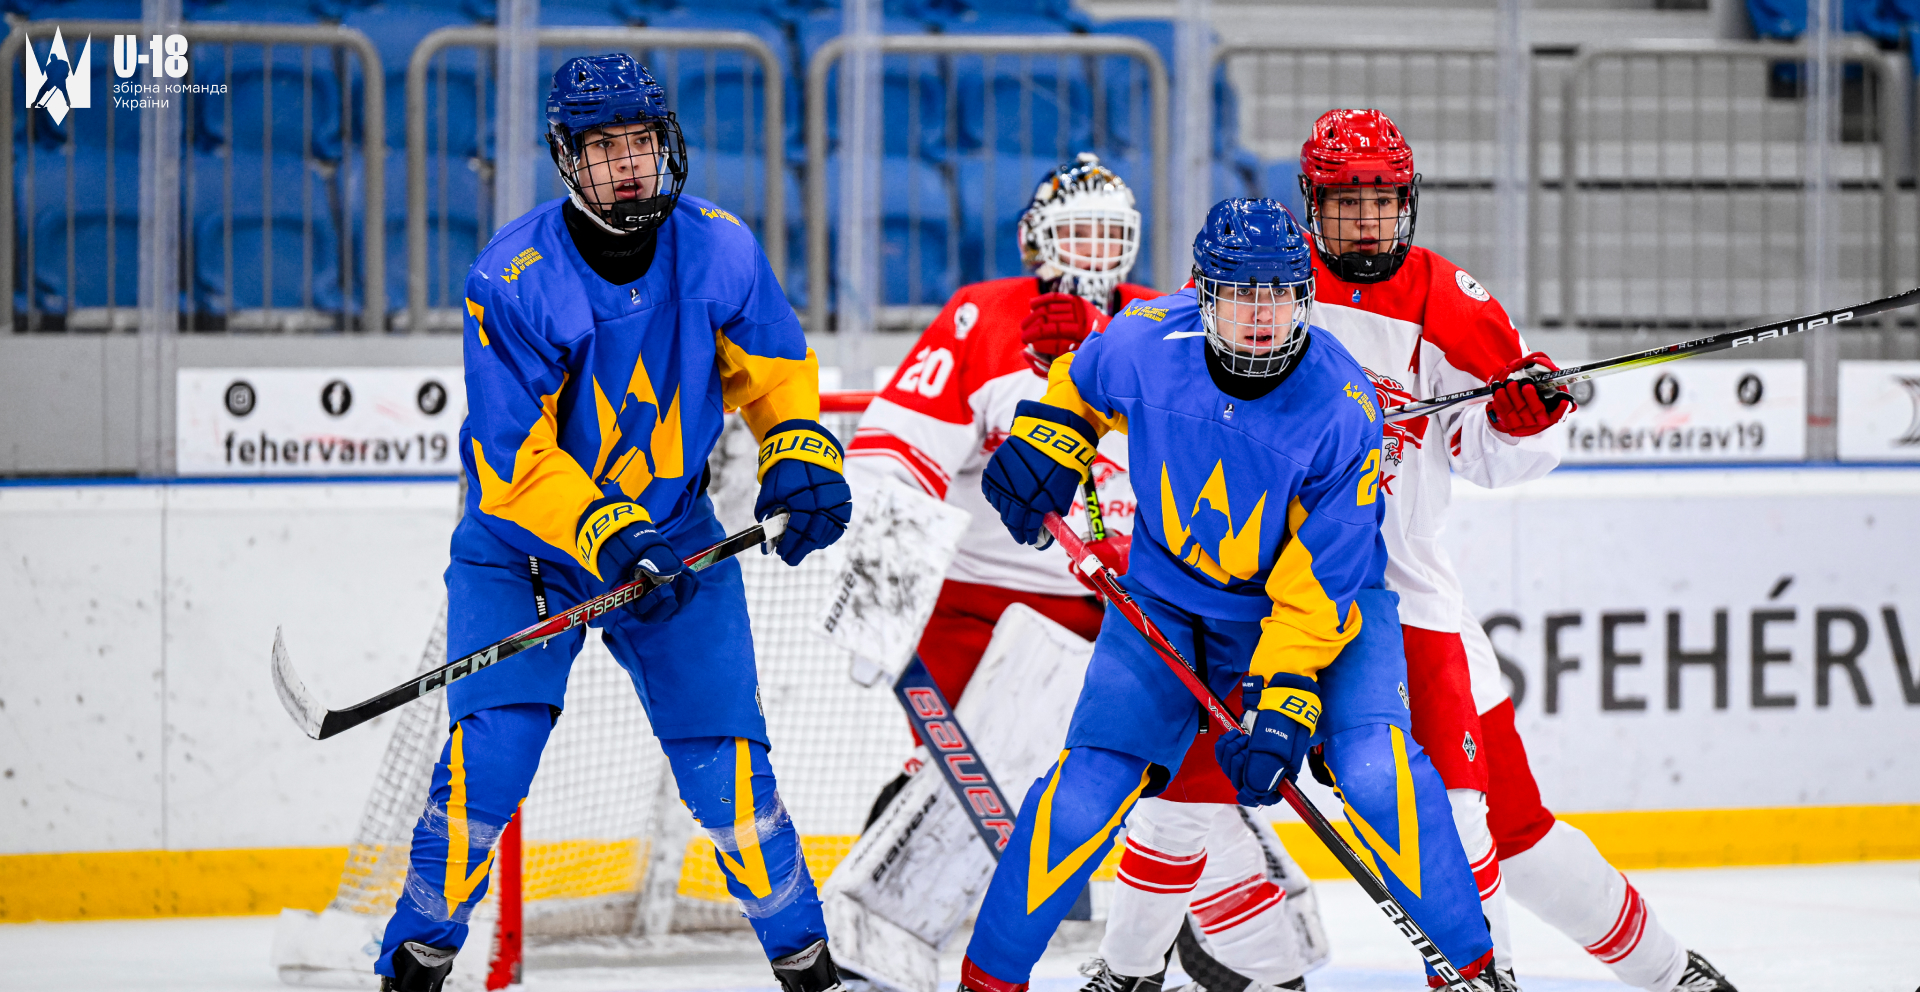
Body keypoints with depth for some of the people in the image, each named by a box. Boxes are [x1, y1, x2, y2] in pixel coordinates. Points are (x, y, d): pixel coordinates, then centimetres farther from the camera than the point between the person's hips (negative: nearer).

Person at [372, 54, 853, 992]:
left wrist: (799, 458, -12)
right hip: (522, 543, -2)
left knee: (724, 758, -3)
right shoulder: (512, 279, -22)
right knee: (491, 747, -17)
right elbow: (512, 454, -23)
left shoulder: (719, 249, -11)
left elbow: (774, 369, 5)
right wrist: (609, 539, -33)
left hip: (672, 534, 2)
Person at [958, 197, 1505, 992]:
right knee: (1092, 777, -11)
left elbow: (1320, 583, -25)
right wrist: (1045, 435, -3)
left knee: (1375, 766, -23)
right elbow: (1081, 381, 9)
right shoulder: (1145, 344, -19)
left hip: (1317, 599, -2)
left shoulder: (1342, 413, -26)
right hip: (1168, 596, 2)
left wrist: (1283, 697, -31)